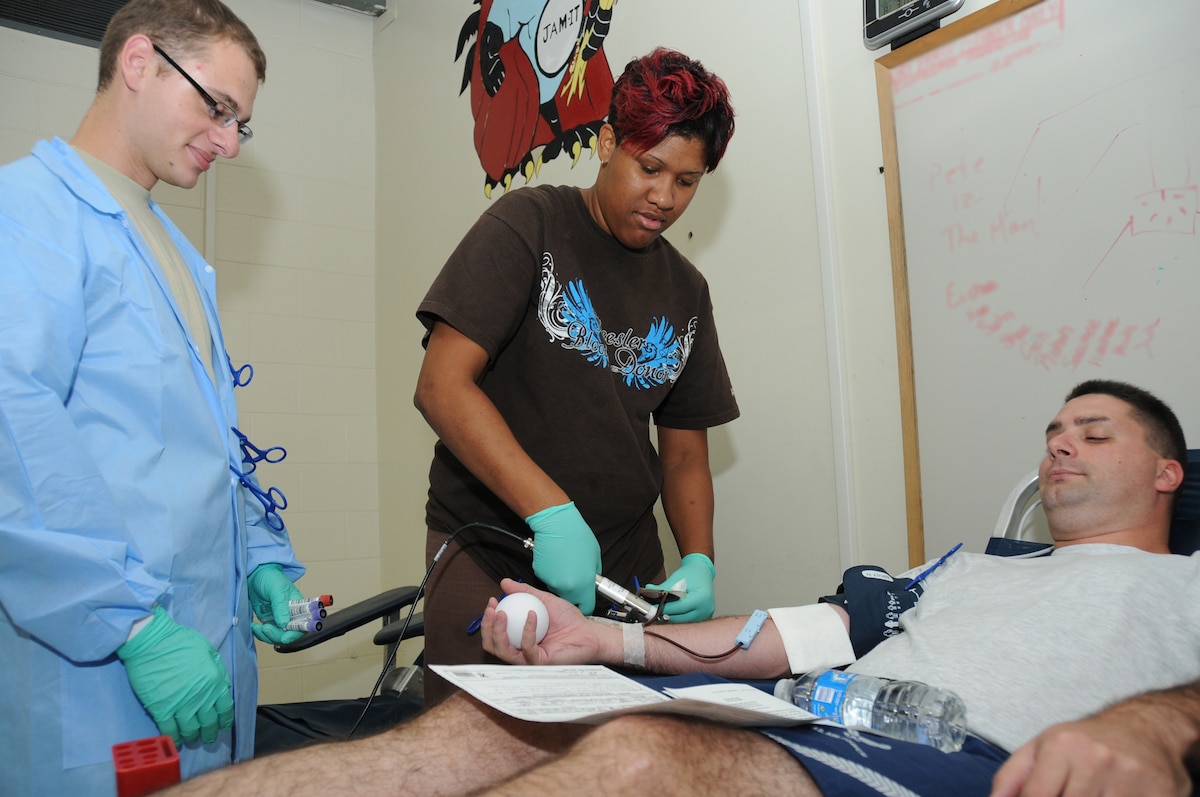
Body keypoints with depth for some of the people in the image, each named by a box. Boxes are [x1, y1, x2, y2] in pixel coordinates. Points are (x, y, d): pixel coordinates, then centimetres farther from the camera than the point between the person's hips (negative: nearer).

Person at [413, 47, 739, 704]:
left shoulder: (685, 290, 12)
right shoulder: (528, 226, -5)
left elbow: (685, 450, 14)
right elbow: (443, 386, -15)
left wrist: (698, 560, -4)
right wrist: (552, 512, -24)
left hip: (625, 569, 5)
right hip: (488, 551, -4)